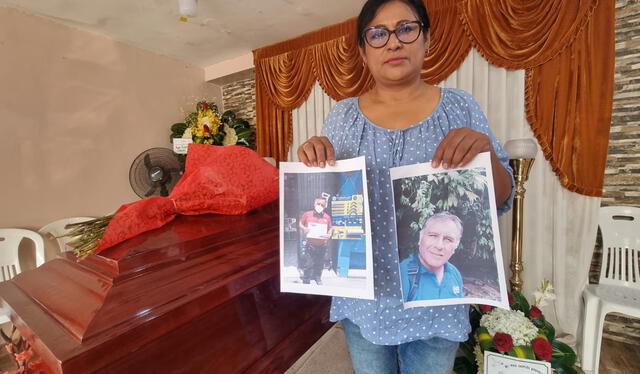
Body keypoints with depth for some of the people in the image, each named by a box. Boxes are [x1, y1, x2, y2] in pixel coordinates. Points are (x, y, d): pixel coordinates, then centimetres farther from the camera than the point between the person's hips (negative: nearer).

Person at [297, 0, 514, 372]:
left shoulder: (459, 106, -3)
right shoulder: (343, 115, -2)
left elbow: (501, 201, -2)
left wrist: (487, 152, -22)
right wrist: (313, 161, -20)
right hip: (362, 293, 1)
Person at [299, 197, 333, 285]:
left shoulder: (327, 217, 2)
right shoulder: (307, 214, -2)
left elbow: (330, 228, 12)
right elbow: (300, 224, 8)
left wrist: (329, 234, -8)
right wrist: (304, 229, -12)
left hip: (322, 245, 2)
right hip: (310, 245, -2)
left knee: (319, 264, 16)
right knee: (308, 264, -2)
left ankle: (318, 278, 38)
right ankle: (306, 281, 13)